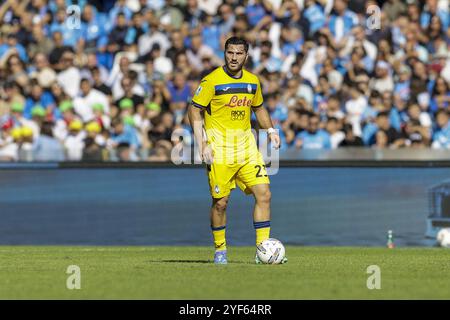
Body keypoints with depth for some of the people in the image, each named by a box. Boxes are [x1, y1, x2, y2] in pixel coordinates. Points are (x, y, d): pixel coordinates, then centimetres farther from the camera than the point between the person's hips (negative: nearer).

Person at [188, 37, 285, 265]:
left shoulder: (252, 81, 8)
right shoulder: (212, 81, -8)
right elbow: (195, 111, -6)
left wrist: (270, 130, 8)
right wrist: (202, 145, -13)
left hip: (246, 146, 5)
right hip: (219, 148, -5)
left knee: (263, 194, -6)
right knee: (220, 202, -2)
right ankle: (220, 250, 16)